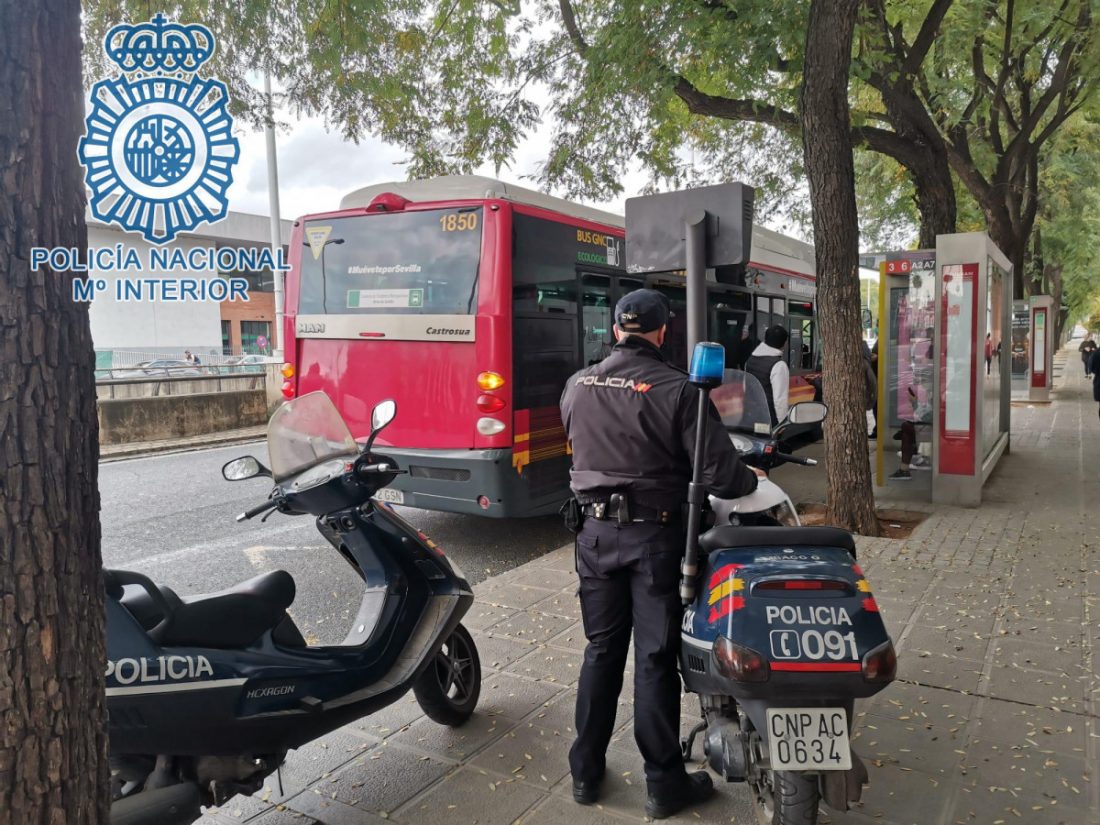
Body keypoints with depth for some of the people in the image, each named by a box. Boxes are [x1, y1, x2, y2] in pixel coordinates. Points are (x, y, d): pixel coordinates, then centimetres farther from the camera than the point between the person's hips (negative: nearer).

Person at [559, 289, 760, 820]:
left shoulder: (577, 385, 0)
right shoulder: (677, 389, -13)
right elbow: (718, 474, -14)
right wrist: (751, 480, 7)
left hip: (595, 531, 4)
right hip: (654, 535, -4)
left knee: (601, 649, 15)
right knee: (656, 657, 6)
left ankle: (586, 772, 25)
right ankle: (664, 784, 18)